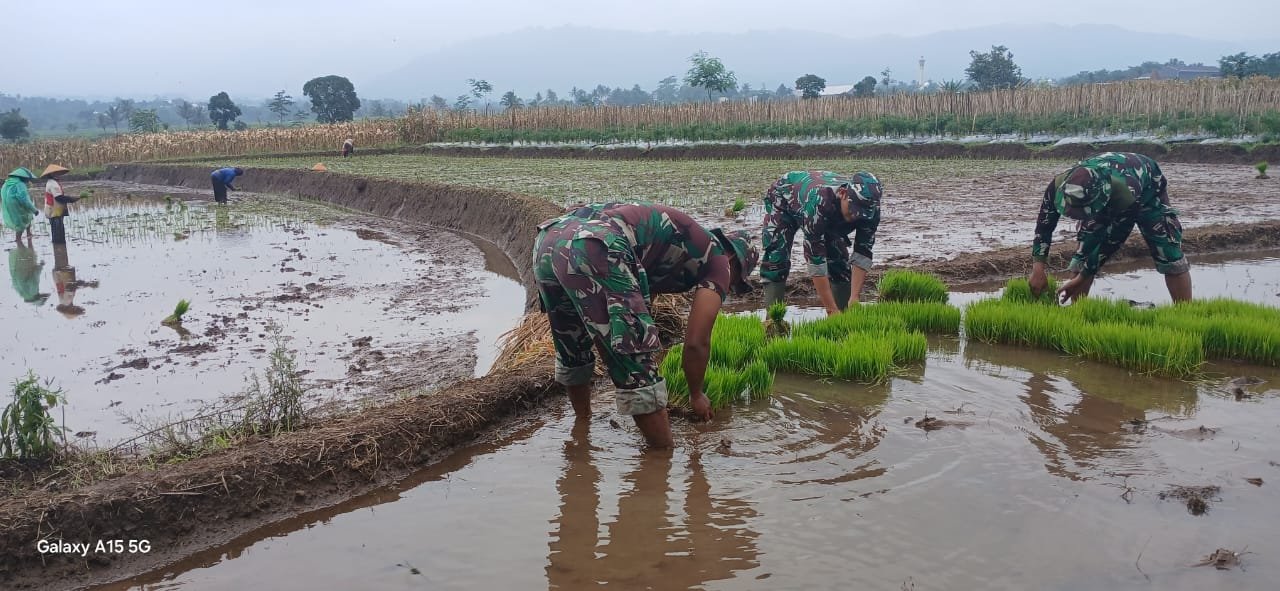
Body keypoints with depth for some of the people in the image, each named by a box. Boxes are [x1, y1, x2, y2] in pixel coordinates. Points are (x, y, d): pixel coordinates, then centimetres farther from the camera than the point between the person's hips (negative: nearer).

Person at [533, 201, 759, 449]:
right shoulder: (718, 259, 15)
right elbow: (696, 343, 10)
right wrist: (696, 395, 28)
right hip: (593, 250, -9)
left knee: (572, 354, 30)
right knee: (636, 369, 0)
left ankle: (582, 425, 49)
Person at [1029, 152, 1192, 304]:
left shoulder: (1126, 194, -47)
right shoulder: (1059, 185, -37)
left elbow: (1112, 242, -33)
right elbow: (1044, 225, -20)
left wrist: (1080, 279, -27)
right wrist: (1038, 268, -30)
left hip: (1147, 191, -4)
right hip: (1106, 202, 4)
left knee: (1169, 256, -13)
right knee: (1083, 256, -8)